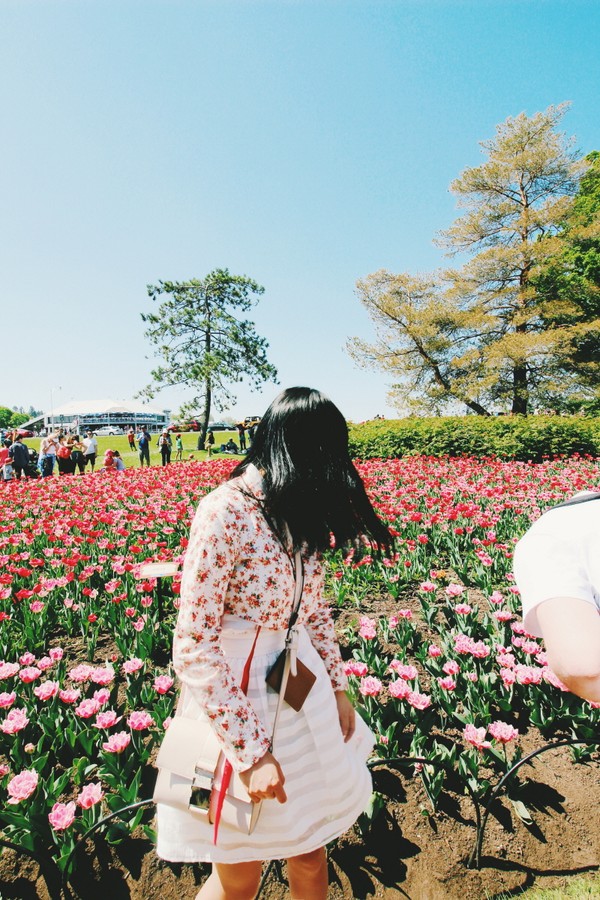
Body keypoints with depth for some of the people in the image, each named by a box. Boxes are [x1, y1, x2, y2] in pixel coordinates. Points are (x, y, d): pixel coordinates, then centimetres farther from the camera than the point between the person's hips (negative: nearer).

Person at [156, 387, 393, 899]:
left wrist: (338, 686, 10)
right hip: (238, 702, -6)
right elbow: (193, 647, -23)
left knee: (310, 846, 23)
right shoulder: (225, 512, -24)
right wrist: (251, 751, -19)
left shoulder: (298, 512, 1)